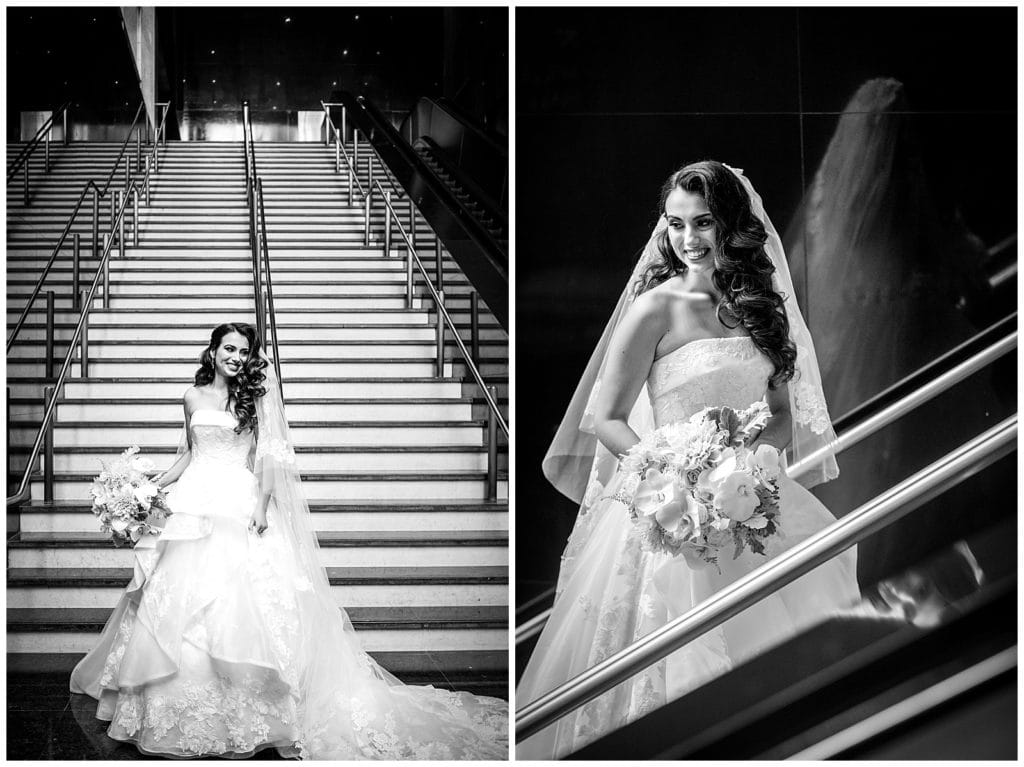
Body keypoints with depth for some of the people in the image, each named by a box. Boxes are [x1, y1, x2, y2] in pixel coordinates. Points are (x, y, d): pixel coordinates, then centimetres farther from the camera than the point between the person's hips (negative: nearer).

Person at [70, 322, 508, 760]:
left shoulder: (255, 395, 4)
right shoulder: (194, 398, 12)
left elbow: (268, 454, -2)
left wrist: (261, 505, -12)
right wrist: (154, 484, 14)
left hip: (239, 506, -3)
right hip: (195, 504, 3)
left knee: (238, 601, -10)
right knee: (180, 598, 1)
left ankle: (239, 708, -4)